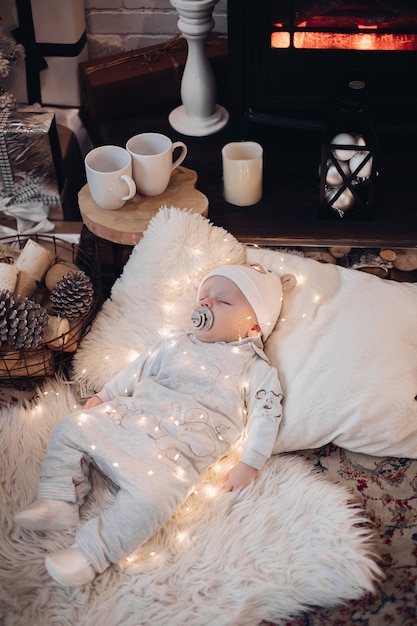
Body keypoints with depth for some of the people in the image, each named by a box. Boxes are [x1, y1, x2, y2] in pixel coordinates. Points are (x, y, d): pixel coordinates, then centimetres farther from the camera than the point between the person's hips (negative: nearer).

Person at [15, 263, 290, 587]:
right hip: (126, 417, 6)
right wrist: (103, 396, 19)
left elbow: (266, 414, -2)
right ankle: (60, 501, 2)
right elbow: (136, 371, 25)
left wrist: (249, 464, -11)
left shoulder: (255, 369, 3)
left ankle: (90, 554, -21)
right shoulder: (175, 345, 18)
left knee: (150, 497, -32)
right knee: (70, 428, -1)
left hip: (179, 449, -6)